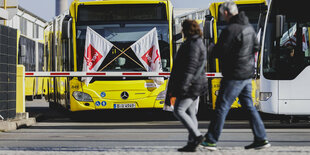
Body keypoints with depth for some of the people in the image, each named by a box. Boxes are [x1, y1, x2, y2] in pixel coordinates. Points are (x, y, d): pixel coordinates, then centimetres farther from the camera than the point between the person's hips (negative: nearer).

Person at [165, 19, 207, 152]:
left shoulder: (193, 45, -14)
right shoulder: (198, 43, 19)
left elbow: (190, 67, -22)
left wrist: (183, 85, -26)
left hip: (191, 85, -11)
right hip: (196, 84, 11)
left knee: (179, 111, -10)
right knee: (190, 113, 9)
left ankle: (197, 136, -15)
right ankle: (192, 143, 7)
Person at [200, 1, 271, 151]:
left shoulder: (230, 30, -19)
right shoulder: (249, 27, 9)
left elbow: (218, 52, -19)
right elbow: (255, 47, 20)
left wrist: (214, 50, 3)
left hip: (234, 75, -8)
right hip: (247, 74, 8)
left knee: (222, 106, -1)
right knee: (248, 106, 14)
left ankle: (211, 141, 4)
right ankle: (261, 139, 12)